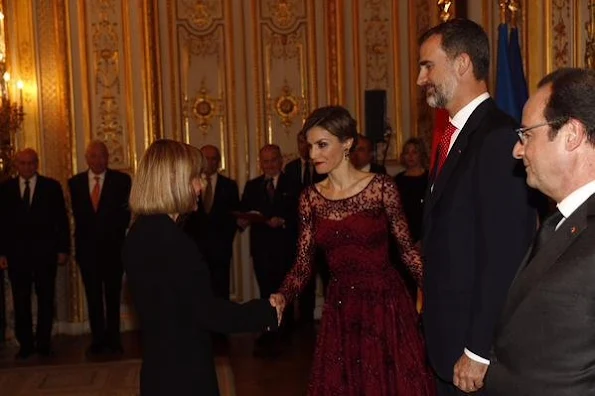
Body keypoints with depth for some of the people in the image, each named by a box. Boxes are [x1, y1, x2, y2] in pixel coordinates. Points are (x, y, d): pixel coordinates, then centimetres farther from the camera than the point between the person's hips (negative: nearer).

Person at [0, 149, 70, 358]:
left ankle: (43, 342, 14)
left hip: (45, 252, -1)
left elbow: (61, 220, 2)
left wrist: (63, 249, -3)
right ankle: (25, 343, 13)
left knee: (45, 299, 5)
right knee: (21, 301, 5)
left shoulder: (51, 186, 3)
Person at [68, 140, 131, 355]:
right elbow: (77, 214, 10)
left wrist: (117, 236, -8)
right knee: (93, 297, 7)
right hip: (87, 248, 2)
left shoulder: (121, 180, -3)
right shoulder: (75, 182, 6)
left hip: (112, 247, -2)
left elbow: (127, 212, -3)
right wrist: (81, 241, 6)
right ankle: (98, 339, 16)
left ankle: (113, 338, 15)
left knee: (113, 295, 6)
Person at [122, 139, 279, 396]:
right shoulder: (167, 236, -22)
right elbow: (207, 312, -23)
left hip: (162, 368, 9)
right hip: (182, 373, -9)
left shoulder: (142, 231, 7)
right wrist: (267, 312, -12)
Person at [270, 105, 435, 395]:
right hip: (339, 310, 3)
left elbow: (407, 249, -4)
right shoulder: (310, 198, 2)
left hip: (385, 305, -3)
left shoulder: (381, 187, -8)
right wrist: (281, 297, -16)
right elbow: (303, 264, 1)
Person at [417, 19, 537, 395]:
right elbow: (449, 244, 10)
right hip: (449, 337, 8)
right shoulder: (456, 135, 10)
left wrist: (479, 352, -19)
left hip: (476, 341, -8)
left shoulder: (499, 138, -19)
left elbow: (505, 256, -23)